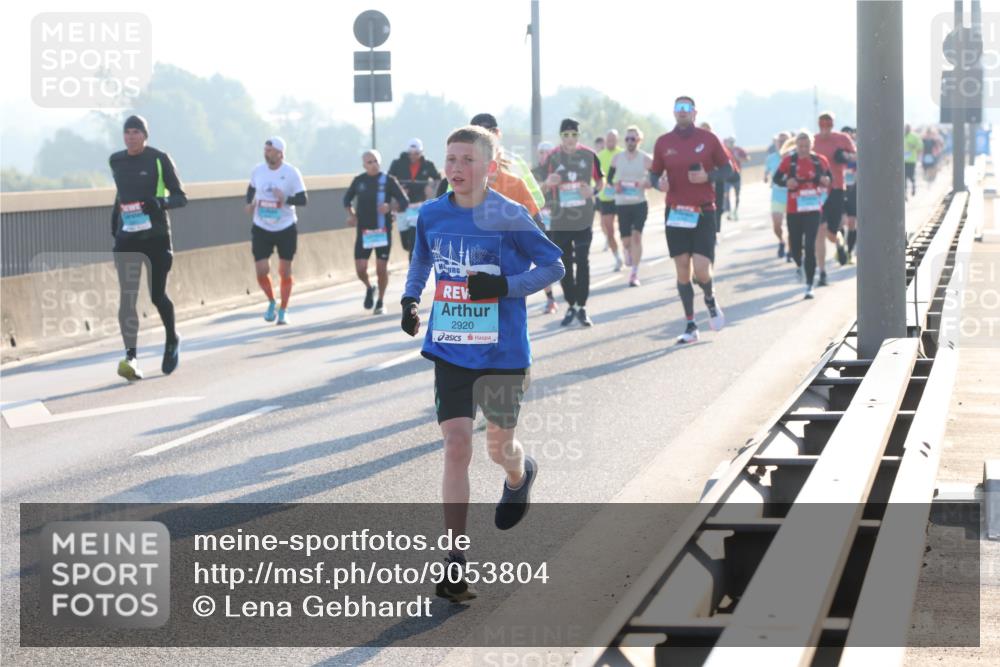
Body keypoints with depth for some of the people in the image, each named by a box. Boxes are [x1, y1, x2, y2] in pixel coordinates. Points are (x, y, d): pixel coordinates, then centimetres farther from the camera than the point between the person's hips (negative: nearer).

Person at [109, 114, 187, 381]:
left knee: (157, 295, 6)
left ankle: (172, 340, 35)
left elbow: (181, 197, -4)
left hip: (156, 237, -3)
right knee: (127, 298, -11)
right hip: (126, 238, 3)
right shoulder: (116, 161, 8)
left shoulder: (159, 159, -6)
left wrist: (160, 202, -23)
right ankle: (130, 357, -19)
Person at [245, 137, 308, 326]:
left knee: (285, 271, 7)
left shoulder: (291, 173, -11)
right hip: (261, 229, 2)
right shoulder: (257, 170, -1)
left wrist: (286, 199, -29)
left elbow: (303, 199, -12)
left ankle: (283, 311, 22)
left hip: (286, 228, -2)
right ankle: (271, 302, 21)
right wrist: (249, 203, 0)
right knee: (261, 271, -6)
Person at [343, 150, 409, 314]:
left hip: (383, 231, -2)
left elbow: (404, 202, -5)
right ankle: (369, 288, 28)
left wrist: (390, 207, -23)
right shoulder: (359, 180, 4)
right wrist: (351, 214, 4)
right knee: (360, 268, -4)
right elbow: (347, 199, 21)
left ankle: (380, 302, 20)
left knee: (382, 269, 1)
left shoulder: (388, 181, -4)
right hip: (363, 231, 2)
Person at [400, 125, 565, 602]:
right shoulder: (431, 215, 1)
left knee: (499, 447, 11)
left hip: (502, 351, -2)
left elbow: (553, 266, -5)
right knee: (456, 446, -8)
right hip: (450, 350, 2)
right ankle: (455, 560, -5)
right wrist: (410, 299, 4)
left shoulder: (509, 217, -11)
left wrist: (504, 286, -19)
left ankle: (520, 476, 51)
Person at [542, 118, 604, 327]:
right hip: (559, 221, 1)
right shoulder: (552, 157, -1)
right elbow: (546, 185, 8)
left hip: (583, 219, -1)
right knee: (564, 264, 5)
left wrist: (593, 190, -11)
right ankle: (571, 306, 17)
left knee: (582, 262, -3)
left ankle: (582, 307, 4)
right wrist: (549, 182, -16)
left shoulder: (589, 155, -1)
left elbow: (600, 180, 10)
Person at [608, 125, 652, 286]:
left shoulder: (646, 159, 0)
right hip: (622, 204, 2)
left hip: (640, 203, -2)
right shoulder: (617, 158, 6)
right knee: (626, 240, 3)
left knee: (636, 235, -15)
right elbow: (609, 178, 14)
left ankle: (635, 273, -11)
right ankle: (629, 254, 40)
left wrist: (646, 184, -17)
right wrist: (615, 185, -8)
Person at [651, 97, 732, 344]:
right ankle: (690, 326, 12)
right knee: (682, 272, 2)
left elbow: (727, 169, 6)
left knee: (701, 271, -12)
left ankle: (710, 299, 22)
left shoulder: (708, 139, 0)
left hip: (703, 212, -2)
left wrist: (708, 176, -13)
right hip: (676, 213, 2)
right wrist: (659, 182, -11)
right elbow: (654, 173, 12)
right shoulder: (663, 143, 4)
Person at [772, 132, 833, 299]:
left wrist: (827, 180, -11)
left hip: (813, 209, -1)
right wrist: (786, 182, -18)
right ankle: (800, 266, 46)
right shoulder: (789, 160, -1)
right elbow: (777, 177, 3)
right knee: (795, 245, 9)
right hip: (794, 210, 1)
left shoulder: (819, 161, 1)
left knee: (810, 246, -10)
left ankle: (809, 285, -6)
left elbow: (829, 176, 12)